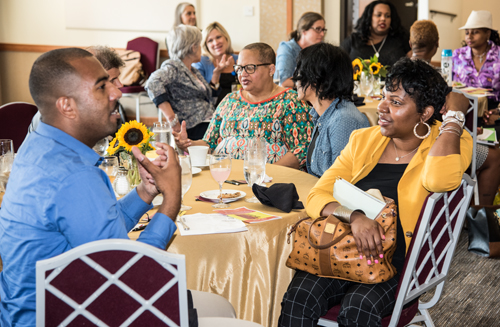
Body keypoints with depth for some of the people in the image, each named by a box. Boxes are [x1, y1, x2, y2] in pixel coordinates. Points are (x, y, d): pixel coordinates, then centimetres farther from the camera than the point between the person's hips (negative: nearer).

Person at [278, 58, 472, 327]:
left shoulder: (450, 143, -1)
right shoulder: (363, 140, 10)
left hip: (399, 265, -3)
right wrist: (354, 216, -21)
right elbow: (317, 196, 2)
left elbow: (440, 179, -27)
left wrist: (454, 114, -12)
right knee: (298, 296, -24)